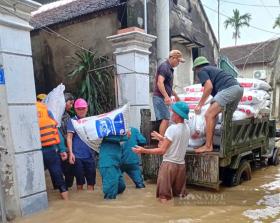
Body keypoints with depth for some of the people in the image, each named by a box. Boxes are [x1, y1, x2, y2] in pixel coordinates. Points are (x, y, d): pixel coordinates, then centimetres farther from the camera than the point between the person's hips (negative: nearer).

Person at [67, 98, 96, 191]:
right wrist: (70, 153, -15)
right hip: (78, 155, -3)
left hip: (90, 154, 4)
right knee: (80, 180, 7)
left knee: (91, 180, 8)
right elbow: (69, 137, -7)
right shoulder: (72, 121, -1)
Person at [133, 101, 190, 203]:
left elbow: (162, 150, -18)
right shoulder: (187, 128, 5)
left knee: (164, 197, 3)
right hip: (181, 165, 8)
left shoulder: (172, 128, -18)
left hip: (169, 164, -7)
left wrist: (143, 150, -14)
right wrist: (162, 138, 24)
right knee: (179, 194, 18)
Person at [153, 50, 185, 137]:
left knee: (165, 119, 8)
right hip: (160, 97, -10)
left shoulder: (169, 68, 20)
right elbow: (160, 83, -24)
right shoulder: (164, 66, -11)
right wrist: (166, 96, -32)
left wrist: (175, 95, 36)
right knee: (165, 119, -12)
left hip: (163, 98, 10)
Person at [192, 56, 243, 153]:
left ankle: (208, 146, -14)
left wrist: (199, 104, 0)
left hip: (228, 89, -9)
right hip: (238, 88, 10)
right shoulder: (213, 68, 35)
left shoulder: (201, 71, 10)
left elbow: (209, 87, -6)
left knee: (209, 115, -11)